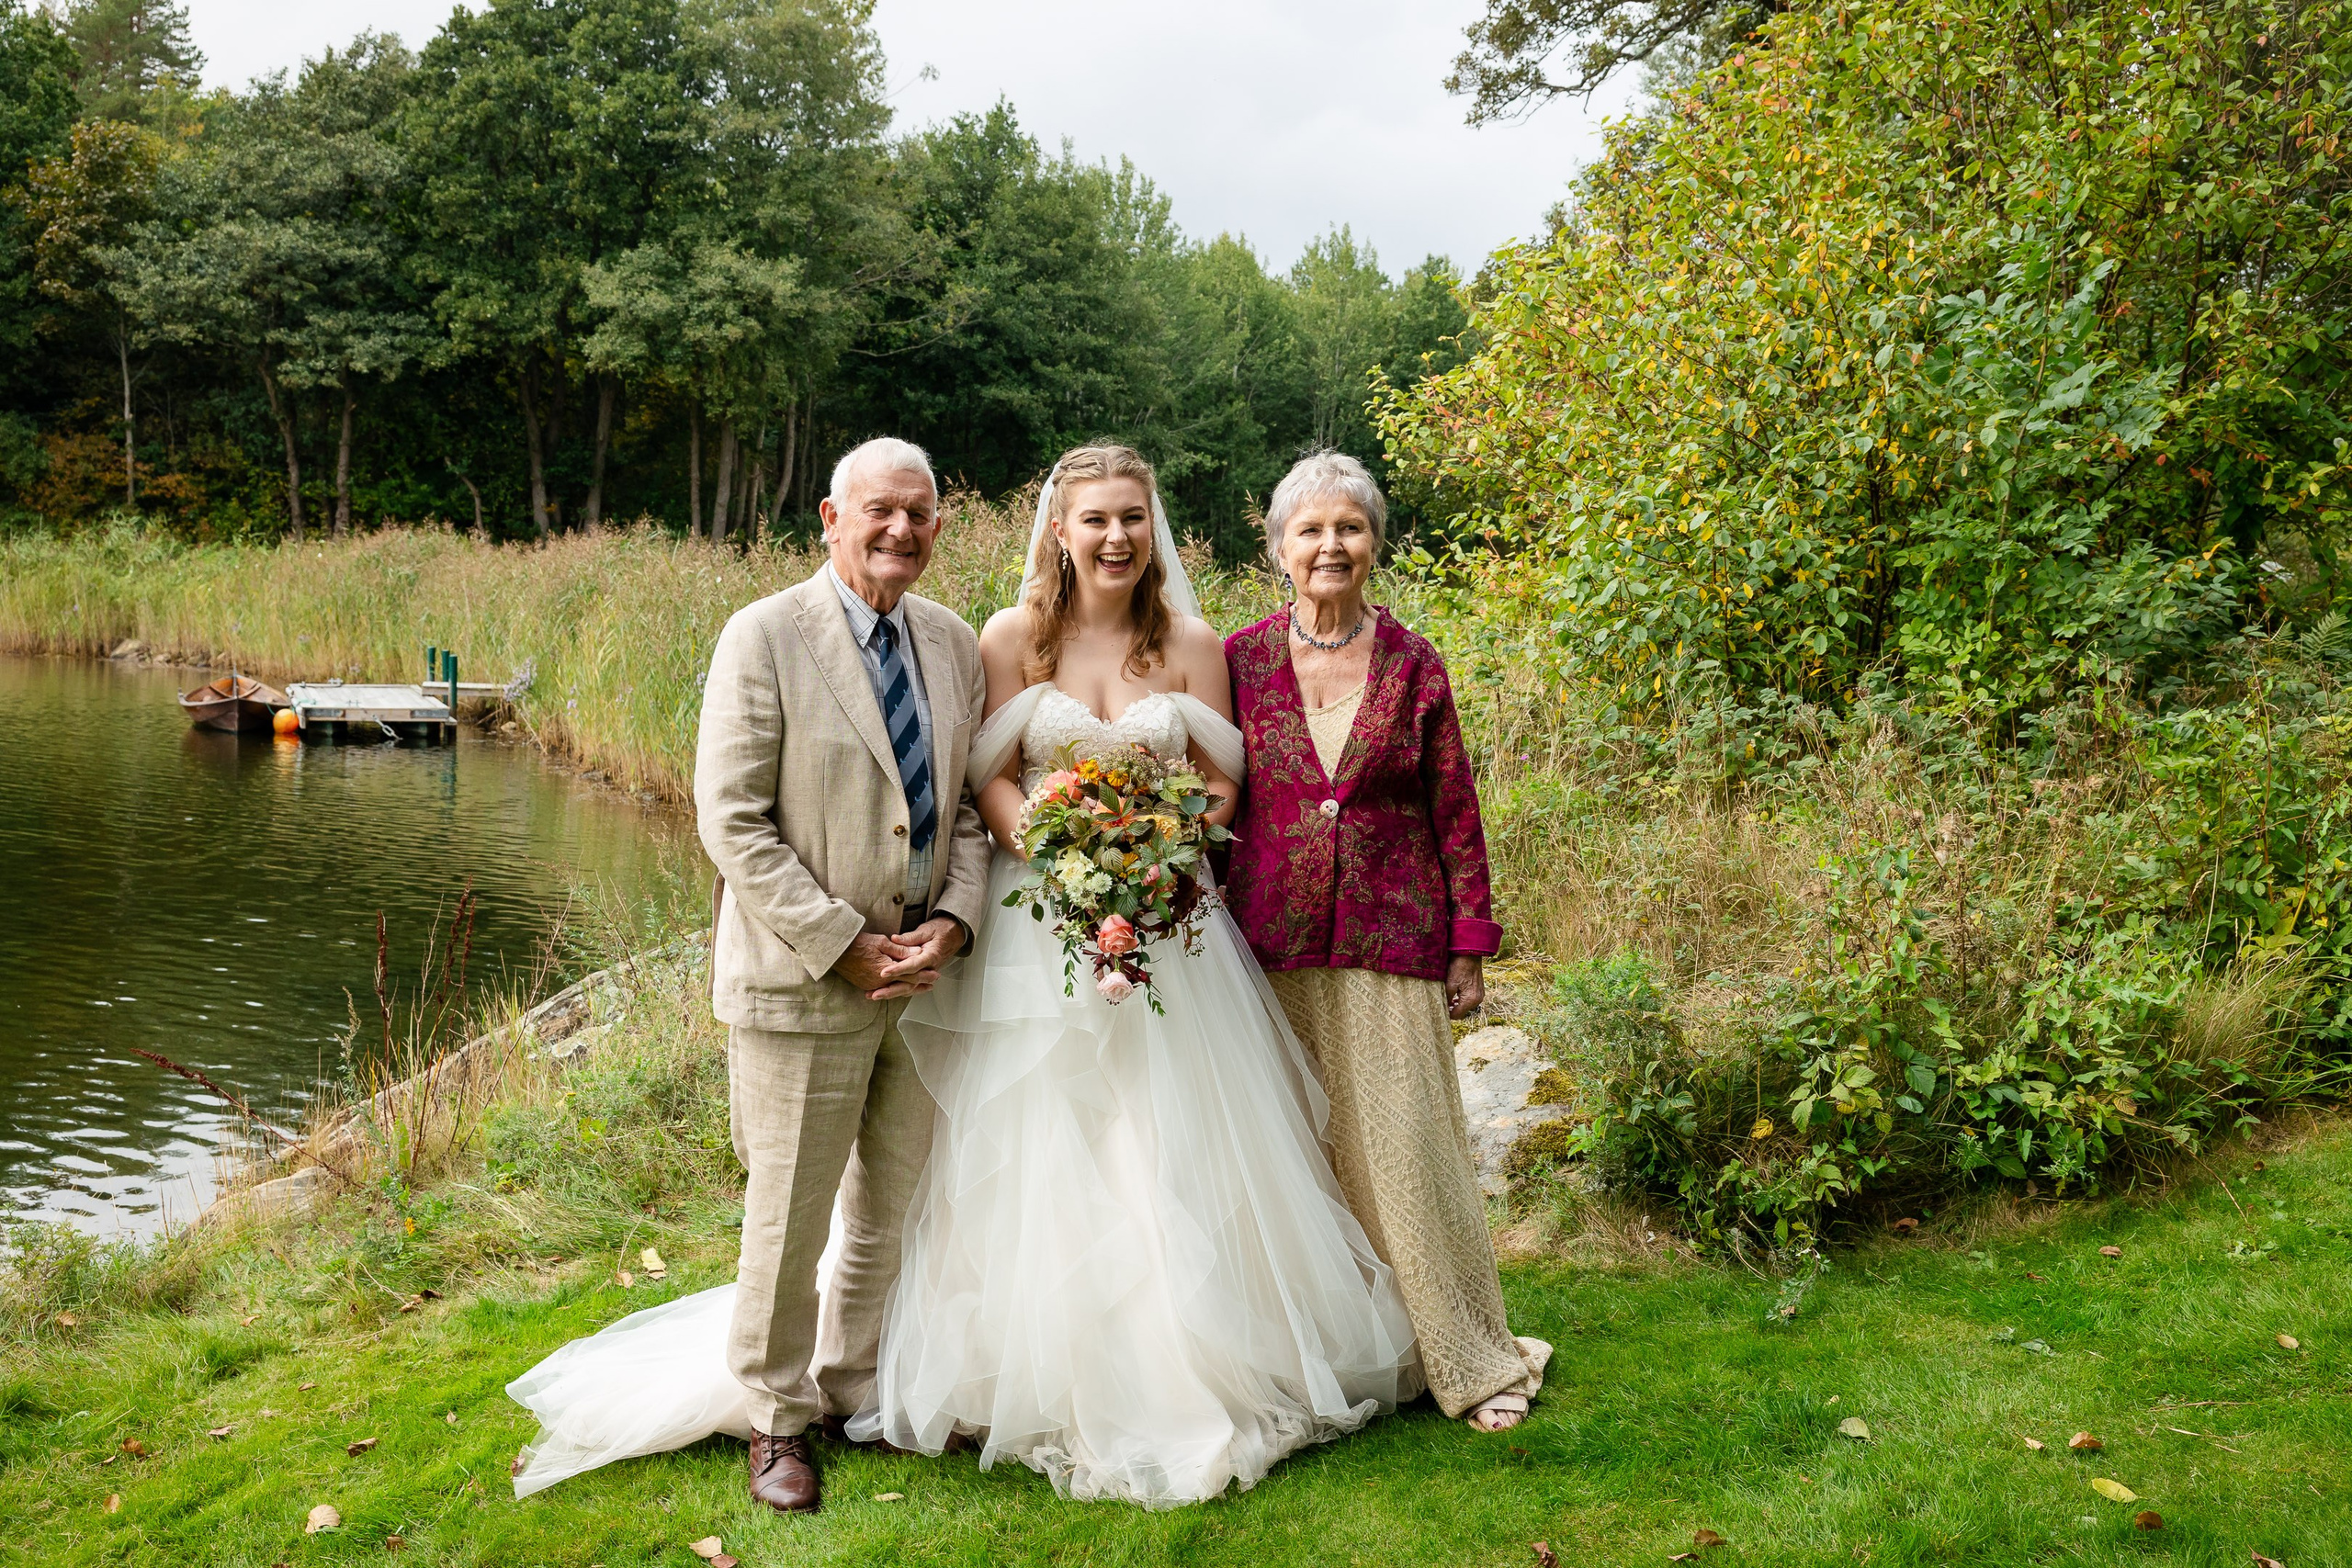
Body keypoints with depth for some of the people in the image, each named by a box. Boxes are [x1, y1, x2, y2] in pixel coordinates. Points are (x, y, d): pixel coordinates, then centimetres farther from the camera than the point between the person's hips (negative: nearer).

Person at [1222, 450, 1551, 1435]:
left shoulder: (1413, 665, 2)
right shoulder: (1240, 660, 3)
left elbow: (1456, 816, 5)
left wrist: (1471, 945, 3)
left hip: (1391, 942, -1)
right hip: (1271, 942, 1)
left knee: (1408, 1144, 0)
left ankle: (1472, 1359, 16)